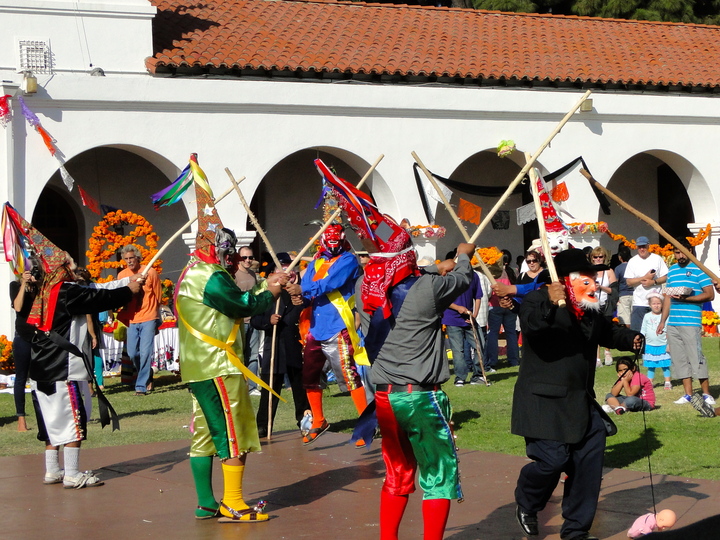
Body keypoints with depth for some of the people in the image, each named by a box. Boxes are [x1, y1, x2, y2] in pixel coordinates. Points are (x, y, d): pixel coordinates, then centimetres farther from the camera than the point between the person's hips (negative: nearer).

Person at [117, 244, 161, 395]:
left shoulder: (150, 273, -4)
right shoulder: (122, 275, 4)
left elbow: (158, 296, 6)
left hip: (148, 318, -4)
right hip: (131, 320, 4)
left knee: (145, 353, -8)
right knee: (132, 353, 4)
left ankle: (142, 385, -3)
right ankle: (147, 377, 27)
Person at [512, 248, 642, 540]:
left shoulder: (590, 312, 14)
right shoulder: (538, 300, -11)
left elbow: (609, 331, 31)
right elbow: (530, 324, -32)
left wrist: (631, 340, 11)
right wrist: (549, 303, -50)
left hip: (580, 402, 8)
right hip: (545, 403, -8)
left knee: (589, 459, 5)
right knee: (553, 459, -15)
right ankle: (526, 505, 17)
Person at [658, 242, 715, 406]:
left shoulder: (698, 269, -3)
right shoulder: (672, 270, 16)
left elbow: (710, 294, -8)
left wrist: (686, 298, -18)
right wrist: (662, 321, 18)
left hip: (691, 323, -6)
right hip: (672, 323, 6)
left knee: (696, 358, -6)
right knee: (679, 359, 6)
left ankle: (706, 394, 3)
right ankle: (688, 394, 12)